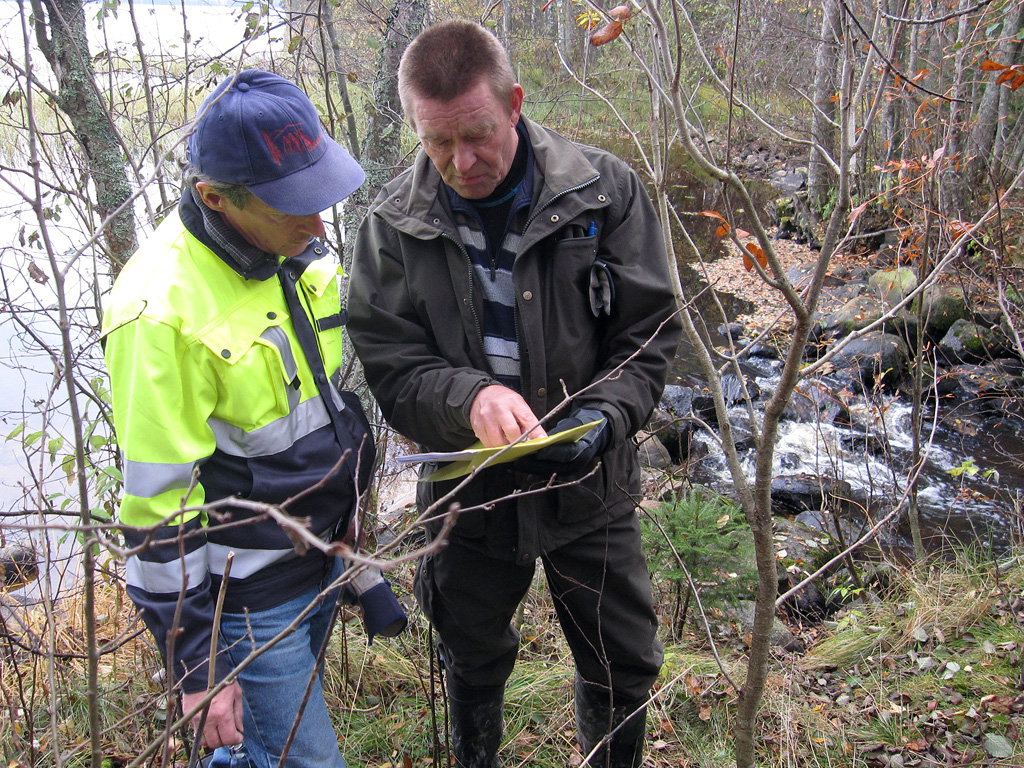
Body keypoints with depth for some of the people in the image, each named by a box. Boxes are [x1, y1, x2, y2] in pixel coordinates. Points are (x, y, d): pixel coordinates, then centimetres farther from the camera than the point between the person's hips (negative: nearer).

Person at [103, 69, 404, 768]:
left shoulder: (299, 248, -2)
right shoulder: (160, 308, -26)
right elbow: (159, 508, -21)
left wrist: (357, 546, 17)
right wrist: (197, 663, -14)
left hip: (321, 563, 7)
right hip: (246, 603, -7)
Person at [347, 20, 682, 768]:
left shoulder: (605, 190, -12)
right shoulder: (393, 226, -11)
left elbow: (650, 330, -8)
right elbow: (390, 364, -11)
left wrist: (605, 413, -26)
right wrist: (468, 398, -31)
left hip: (590, 487, 0)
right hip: (469, 490, 1)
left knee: (623, 666, 17)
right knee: (474, 661, 25)